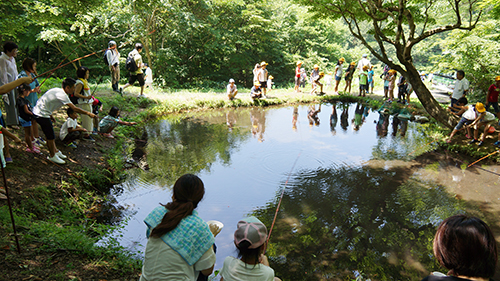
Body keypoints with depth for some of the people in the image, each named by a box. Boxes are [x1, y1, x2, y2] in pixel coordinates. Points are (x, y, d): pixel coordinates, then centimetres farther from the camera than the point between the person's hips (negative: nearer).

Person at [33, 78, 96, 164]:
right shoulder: (61, 94, -21)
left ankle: (55, 151, 36)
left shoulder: (58, 91, 8)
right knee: (51, 136, 1)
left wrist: (50, 115, 23)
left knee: (49, 134, 21)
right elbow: (74, 108, -25)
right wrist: (88, 113, -18)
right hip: (41, 114, -10)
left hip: (38, 111, 10)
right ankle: (52, 156, 17)